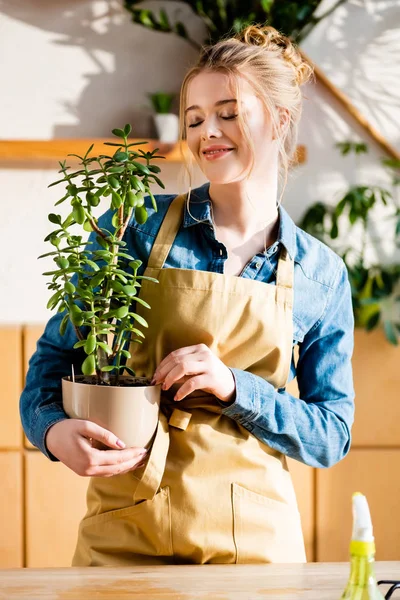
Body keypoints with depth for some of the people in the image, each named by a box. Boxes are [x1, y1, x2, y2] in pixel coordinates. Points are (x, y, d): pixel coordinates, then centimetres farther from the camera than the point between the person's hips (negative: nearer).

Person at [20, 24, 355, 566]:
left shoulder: (321, 274, 2)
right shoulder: (137, 227, -2)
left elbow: (332, 435, 2)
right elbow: (56, 353, 2)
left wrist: (232, 388, -14)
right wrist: (53, 428, -20)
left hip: (253, 536, 1)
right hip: (125, 531, -1)